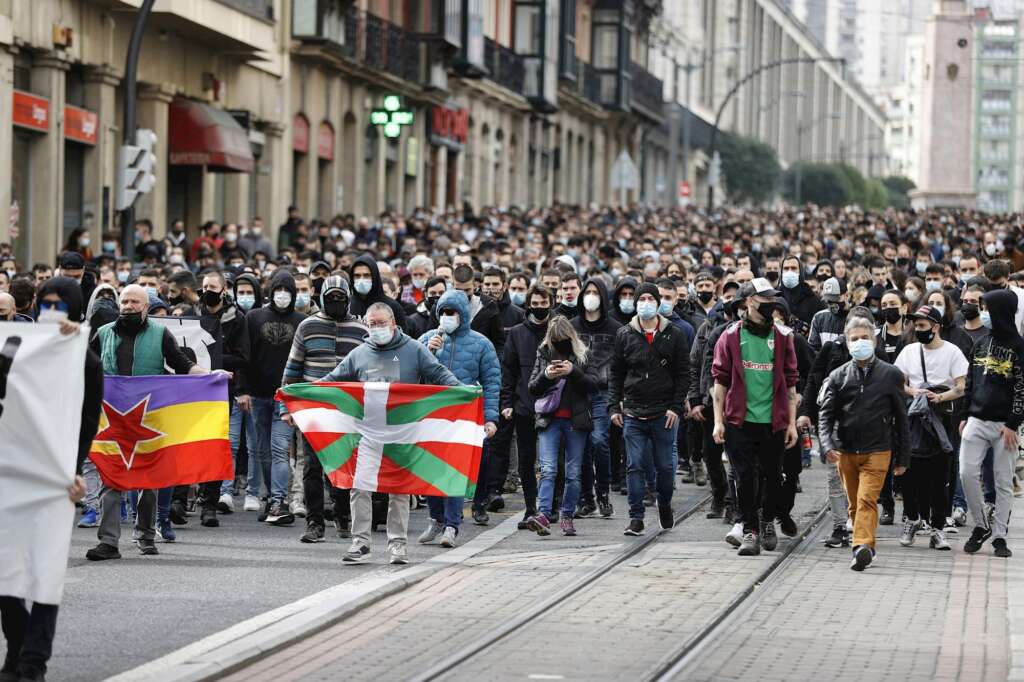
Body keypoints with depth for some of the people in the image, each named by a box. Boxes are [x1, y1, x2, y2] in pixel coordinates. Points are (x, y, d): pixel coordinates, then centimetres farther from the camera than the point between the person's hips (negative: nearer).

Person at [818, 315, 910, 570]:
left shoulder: (891, 375, 2)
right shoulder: (838, 376, 5)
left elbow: (901, 418, 7)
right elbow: (825, 414, 0)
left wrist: (903, 458, 6)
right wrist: (828, 444, -18)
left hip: (877, 451, -3)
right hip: (845, 451, 3)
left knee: (867, 499, -17)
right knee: (854, 503, 11)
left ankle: (862, 547, -26)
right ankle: (867, 549, 23)